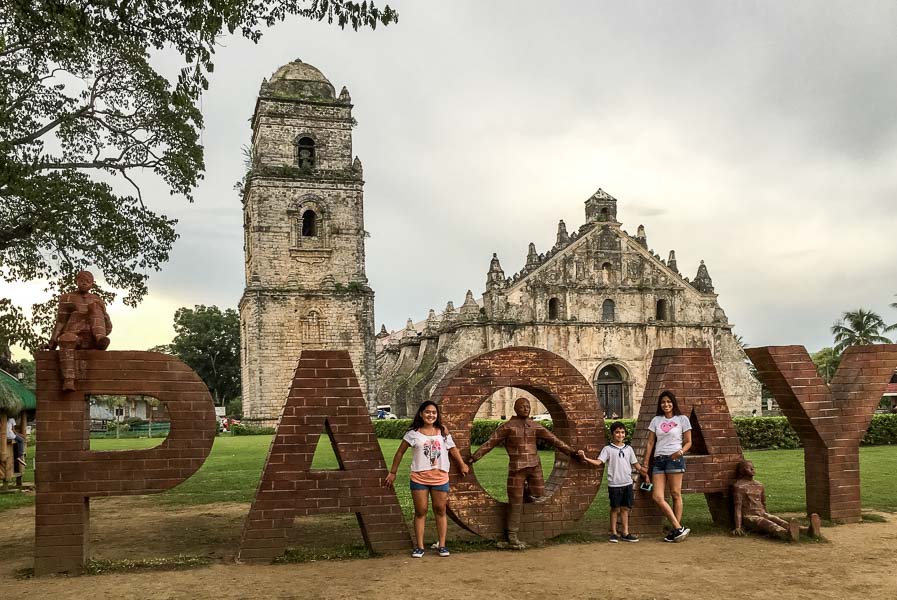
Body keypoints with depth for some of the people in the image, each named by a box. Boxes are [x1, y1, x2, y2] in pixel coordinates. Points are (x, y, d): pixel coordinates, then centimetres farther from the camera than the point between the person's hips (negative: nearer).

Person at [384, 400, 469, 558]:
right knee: (420, 511, 3)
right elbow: (400, 452, 6)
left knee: (440, 510, 7)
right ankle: (419, 546, 10)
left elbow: (453, 449, 13)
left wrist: (462, 465, 12)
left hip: (440, 477, 2)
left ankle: (441, 544, 16)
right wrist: (393, 473, 7)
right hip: (419, 478, -1)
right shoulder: (413, 433, -1)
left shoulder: (442, 431, 4)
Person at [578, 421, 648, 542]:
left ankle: (625, 533, 14)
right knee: (615, 509, 3)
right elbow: (598, 462, -13)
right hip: (614, 484, -3)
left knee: (625, 508, 7)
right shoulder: (608, 449, -2)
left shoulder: (628, 449, 9)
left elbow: (636, 465, 16)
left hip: (627, 483, 3)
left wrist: (647, 473, 10)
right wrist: (585, 458, -29)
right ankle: (613, 533, 13)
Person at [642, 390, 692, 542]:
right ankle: (679, 529, -3)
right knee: (657, 496, -7)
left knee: (675, 494, -3)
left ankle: (676, 529, 4)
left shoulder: (682, 419, 5)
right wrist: (645, 463, 8)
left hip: (675, 459, -4)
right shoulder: (656, 420, 14)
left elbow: (688, 442, 6)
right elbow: (650, 443, 13)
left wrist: (681, 451, -14)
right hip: (658, 460, 4)